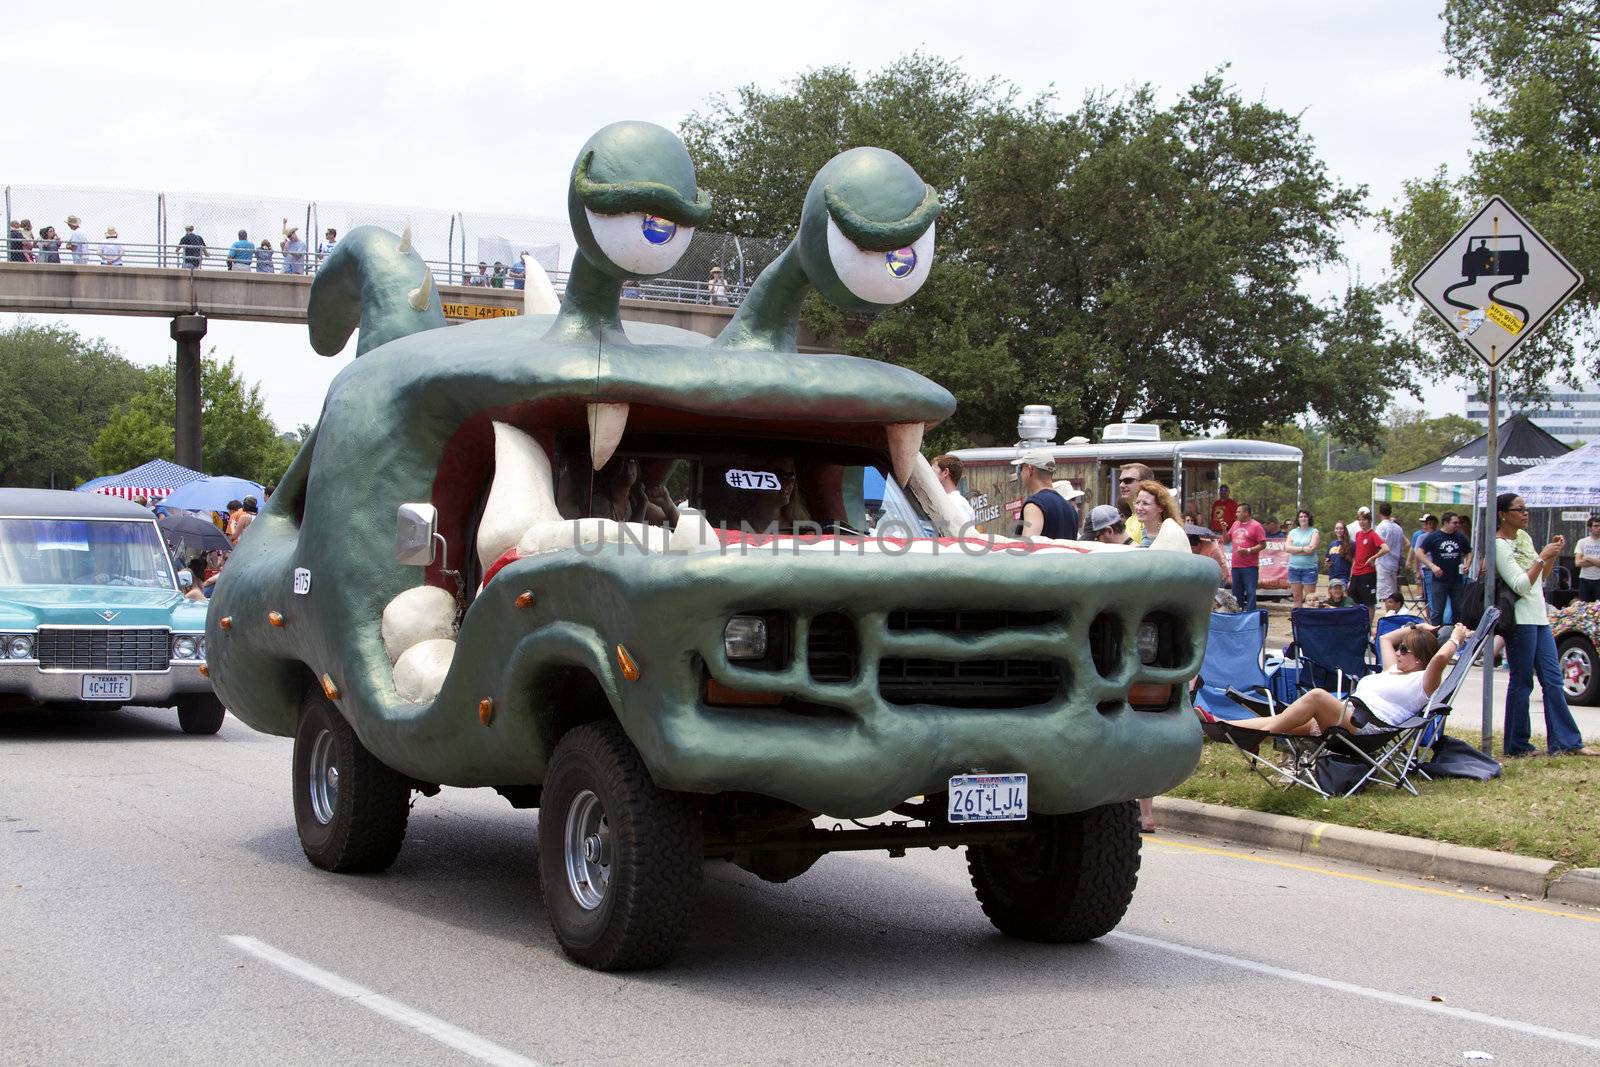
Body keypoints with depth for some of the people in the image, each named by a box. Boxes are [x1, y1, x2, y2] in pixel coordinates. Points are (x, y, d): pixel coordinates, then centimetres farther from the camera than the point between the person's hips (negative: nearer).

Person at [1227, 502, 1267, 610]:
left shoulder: (1256, 526, -6)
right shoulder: (1235, 524, 14)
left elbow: (1262, 544, -10)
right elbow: (1227, 540, 22)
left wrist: (1248, 550, -19)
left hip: (1250, 566, -7)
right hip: (1236, 565, 7)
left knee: (1250, 592, -7)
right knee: (1236, 592, 12)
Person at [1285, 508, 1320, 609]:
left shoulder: (1314, 532, 2)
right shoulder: (1293, 532, 13)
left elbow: (1311, 549, -11)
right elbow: (1287, 547, 0)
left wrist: (1295, 550, -5)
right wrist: (1303, 549, -9)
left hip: (1309, 568, -4)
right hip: (1294, 567, 4)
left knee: (1309, 598, -5)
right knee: (1297, 598, 5)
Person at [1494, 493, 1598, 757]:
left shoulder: (1523, 536, 15)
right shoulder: (1499, 546, -11)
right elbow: (1520, 585, -19)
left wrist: (1553, 554, 7)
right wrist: (1542, 557, -19)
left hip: (1539, 616, 9)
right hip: (1520, 619, -9)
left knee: (1553, 679, 5)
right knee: (1522, 683, -3)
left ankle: (1567, 742, 5)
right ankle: (1517, 747, 4)